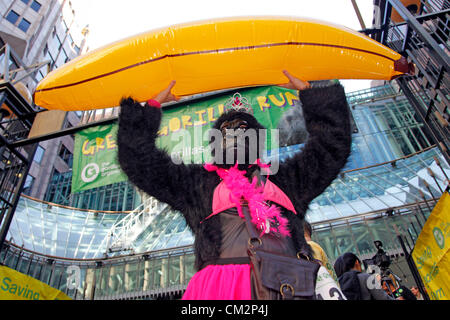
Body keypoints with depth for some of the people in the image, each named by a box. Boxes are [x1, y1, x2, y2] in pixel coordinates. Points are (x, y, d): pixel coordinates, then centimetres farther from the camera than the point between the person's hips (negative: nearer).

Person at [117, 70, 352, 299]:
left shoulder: (285, 178, 23)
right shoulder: (197, 182, 19)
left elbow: (332, 144, 25)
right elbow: (140, 162, 17)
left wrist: (308, 92, 27)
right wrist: (153, 106, 21)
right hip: (219, 284, -2)